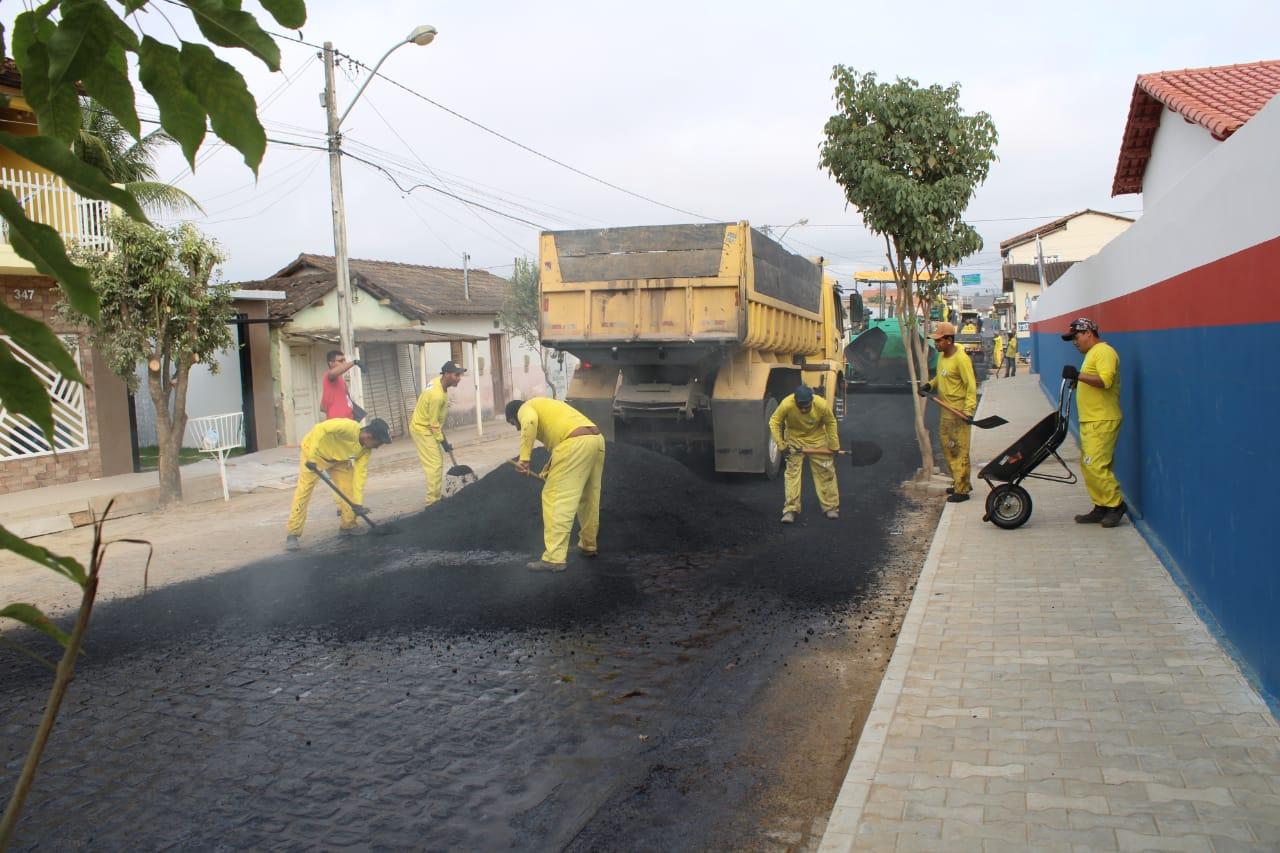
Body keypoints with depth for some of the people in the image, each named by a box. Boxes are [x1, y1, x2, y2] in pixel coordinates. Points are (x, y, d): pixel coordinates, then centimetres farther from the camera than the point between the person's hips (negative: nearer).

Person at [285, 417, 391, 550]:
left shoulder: (366, 449, -13)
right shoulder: (348, 427, -36)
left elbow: (360, 473, -12)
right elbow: (320, 429, -40)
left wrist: (358, 502, -17)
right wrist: (312, 457, -40)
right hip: (313, 451, -7)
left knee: (348, 488, 1)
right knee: (303, 491, -11)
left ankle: (348, 526, 17)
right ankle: (292, 534, -7)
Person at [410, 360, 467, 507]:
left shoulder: (438, 382, -3)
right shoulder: (437, 395, -31)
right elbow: (434, 423, -24)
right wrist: (443, 442, -15)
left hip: (427, 427, 10)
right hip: (422, 429, -10)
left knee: (439, 461, 16)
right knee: (435, 465, -11)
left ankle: (437, 496, 26)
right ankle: (433, 502, -7)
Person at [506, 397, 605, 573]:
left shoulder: (525, 408, 10)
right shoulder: (544, 406, 35)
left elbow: (530, 422, -15)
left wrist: (524, 457, -16)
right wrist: (549, 470, 31)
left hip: (575, 443, -9)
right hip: (596, 439, 9)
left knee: (557, 499, -6)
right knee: (589, 498, 22)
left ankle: (554, 558, -10)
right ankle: (589, 545, 37)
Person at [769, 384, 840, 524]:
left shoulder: (822, 405, -30)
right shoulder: (787, 404, -33)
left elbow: (831, 423, -11)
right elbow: (774, 422, -18)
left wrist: (834, 446, -5)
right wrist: (780, 443, -22)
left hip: (817, 440, 1)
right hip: (794, 440, -1)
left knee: (826, 472, 5)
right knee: (792, 472, -8)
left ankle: (831, 507, 18)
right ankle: (790, 509, -4)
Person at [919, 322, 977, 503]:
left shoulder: (961, 359, -19)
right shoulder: (942, 356, 9)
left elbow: (971, 385, -20)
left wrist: (969, 410, -27)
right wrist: (930, 385, 7)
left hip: (959, 411, -9)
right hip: (946, 409, 9)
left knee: (959, 450, -4)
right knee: (947, 447, 16)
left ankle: (962, 490, 3)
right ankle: (962, 482, 28)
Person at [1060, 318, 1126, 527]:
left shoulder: (1104, 351, -10)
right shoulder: (1092, 353, 22)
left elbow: (1105, 380, -25)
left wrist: (1078, 375, -28)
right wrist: (1077, 380, 11)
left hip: (1102, 421, -10)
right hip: (1090, 421, 10)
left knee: (1095, 466, -14)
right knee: (1089, 465, 10)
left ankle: (1116, 504, -3)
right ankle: (1101, 508, 15)